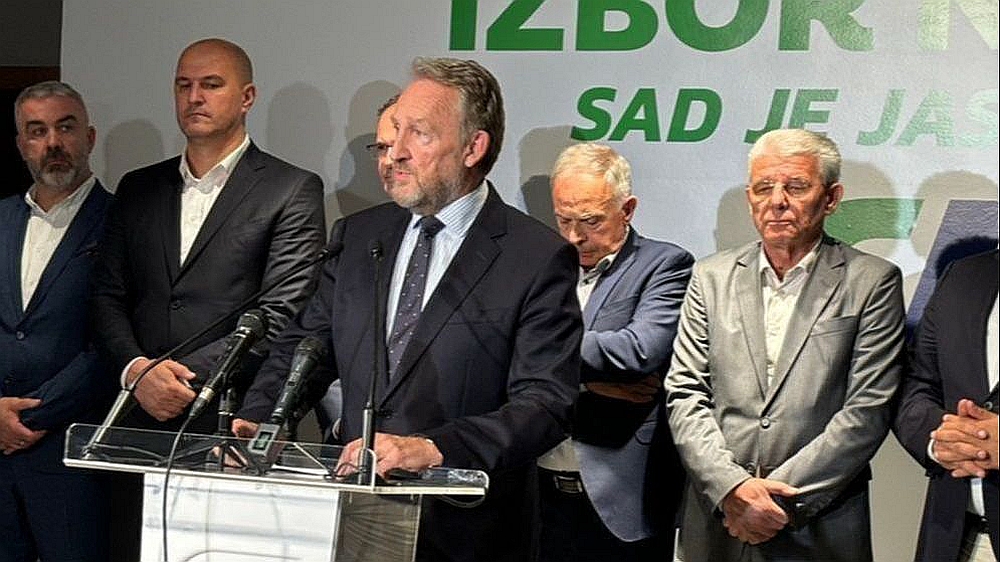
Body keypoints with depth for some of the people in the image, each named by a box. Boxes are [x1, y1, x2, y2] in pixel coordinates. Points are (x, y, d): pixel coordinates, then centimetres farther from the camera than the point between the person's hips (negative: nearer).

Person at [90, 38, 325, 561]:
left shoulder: (293, 190, -1)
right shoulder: (137, 188, 16)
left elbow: (281, 316, -9)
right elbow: (108, 296, 11)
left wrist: (186, 378, -13)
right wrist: (137, 370, -8)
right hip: (142, 421, 4)